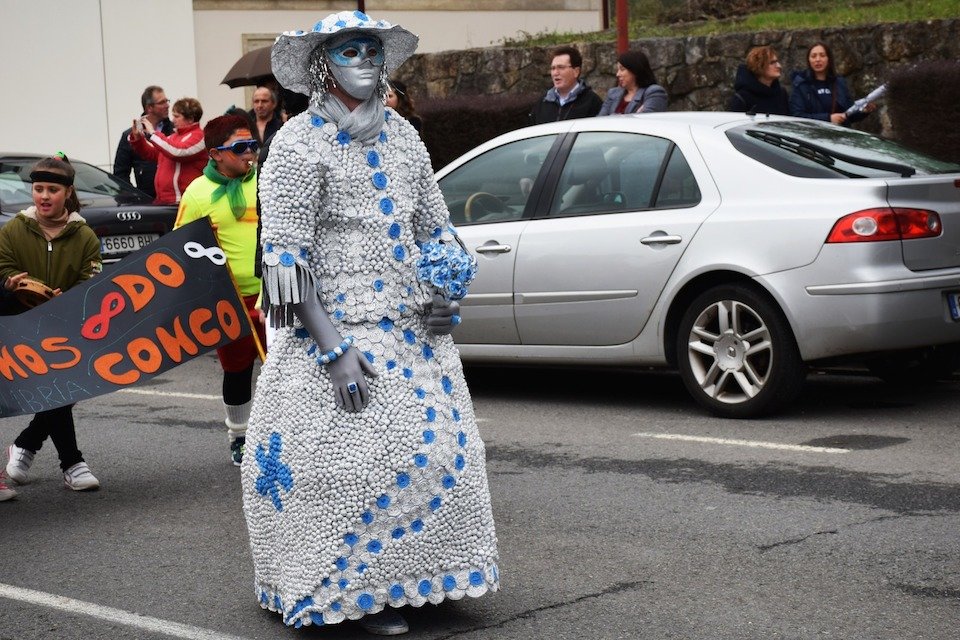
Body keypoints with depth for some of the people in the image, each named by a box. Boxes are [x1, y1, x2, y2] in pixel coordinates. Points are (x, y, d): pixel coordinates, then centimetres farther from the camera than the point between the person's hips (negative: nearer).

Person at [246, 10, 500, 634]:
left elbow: (433, 223, 20)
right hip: (340, 329, -7)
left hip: (415, 329, 7)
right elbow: (287, 256, -13)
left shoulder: (400, 134, 12)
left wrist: (446, 294, 1)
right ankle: (360, 590, 4)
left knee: (437, 444, 7)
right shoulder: (299, 144, -8)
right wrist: (333, 348, -19)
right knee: (357, 458, -10)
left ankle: (410, 573, 22)